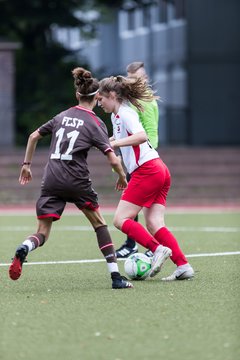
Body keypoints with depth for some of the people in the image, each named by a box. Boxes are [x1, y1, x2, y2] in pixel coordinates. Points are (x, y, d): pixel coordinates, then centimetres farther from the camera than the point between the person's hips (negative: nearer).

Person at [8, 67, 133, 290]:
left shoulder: (62, 116, 15)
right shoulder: (95, 123, 0)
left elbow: (34, 136, 22)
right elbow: (113, 160, -6)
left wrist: (26, 164, 31)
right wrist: (122, 177, 12)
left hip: (51, 180, 3)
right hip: (76, 180, -3)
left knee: (42, 233, 5)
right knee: (99, 223, 16)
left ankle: (24, 249, -31)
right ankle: (116, 277, 10)